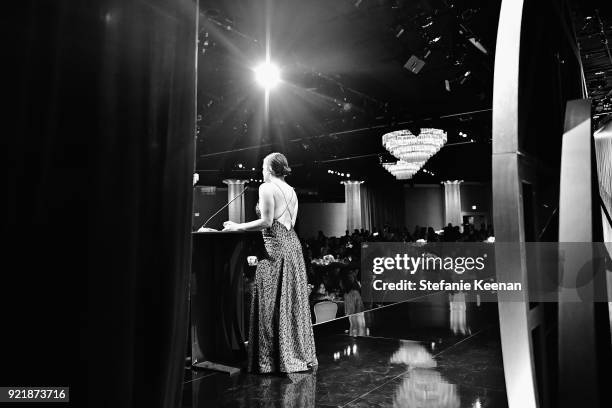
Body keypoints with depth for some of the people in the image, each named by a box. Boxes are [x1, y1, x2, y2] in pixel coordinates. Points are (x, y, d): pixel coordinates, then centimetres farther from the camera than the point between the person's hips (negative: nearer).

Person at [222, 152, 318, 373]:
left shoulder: (267, 187, -6)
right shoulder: (291, 191, 17)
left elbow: (266, 222, -13)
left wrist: (238, 227, -5)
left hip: (275, 247, -8)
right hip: (292, 244, 8)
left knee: (272, 303, -2)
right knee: (293, 300, 13)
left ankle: (275, 358, 5)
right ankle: (299, 354, 22)